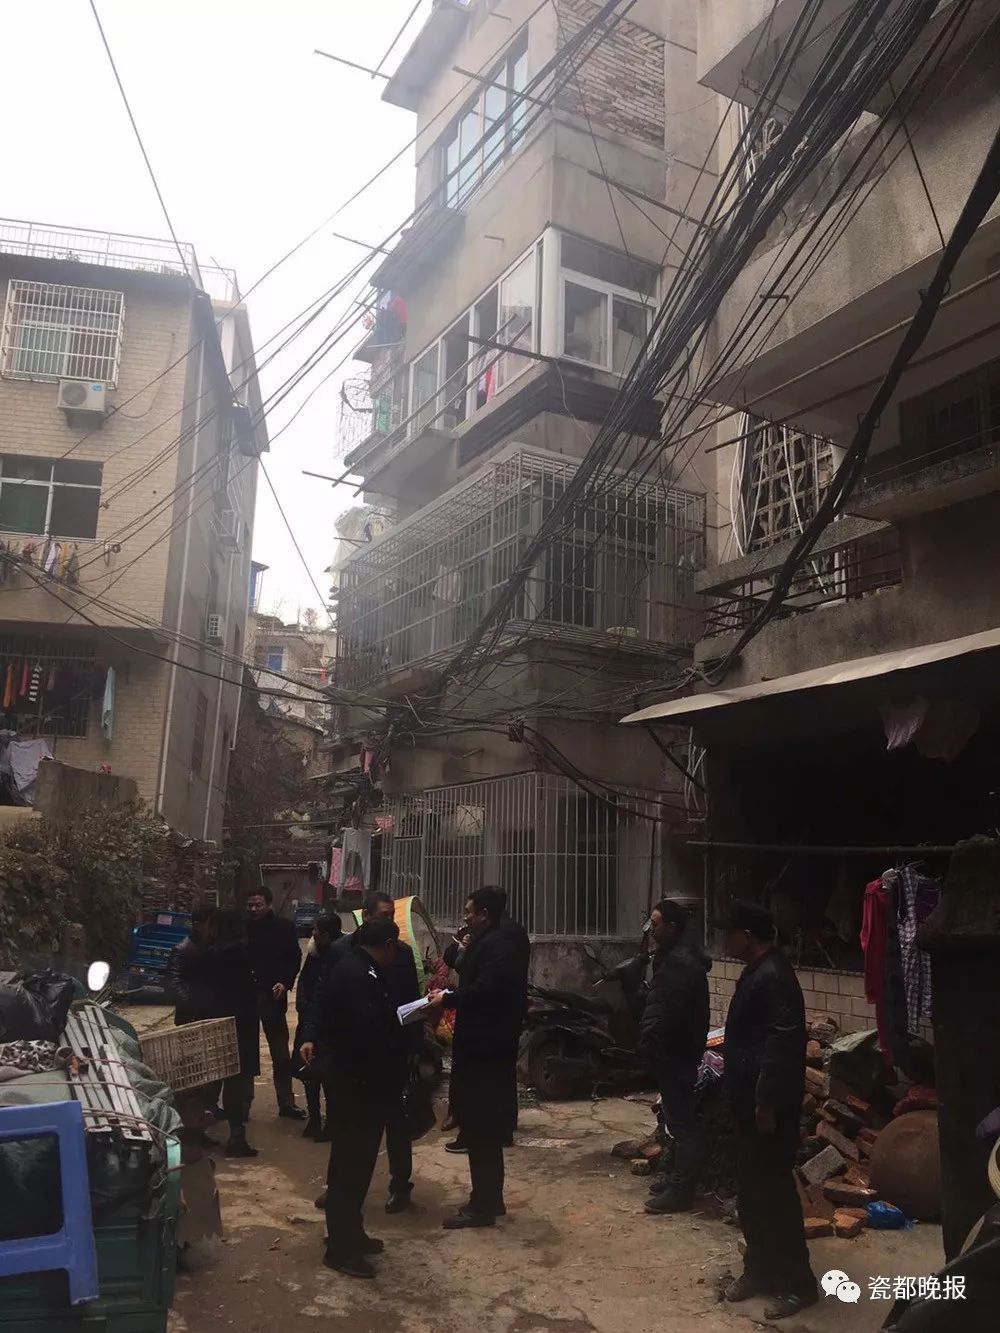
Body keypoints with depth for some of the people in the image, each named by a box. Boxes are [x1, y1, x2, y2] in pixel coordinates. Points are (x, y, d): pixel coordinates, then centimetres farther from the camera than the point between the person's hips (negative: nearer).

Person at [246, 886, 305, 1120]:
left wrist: (285, 983, -12)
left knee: (280, 1054, 8)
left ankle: (286, 1103, 17)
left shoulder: (284, 927, -3)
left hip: (272, 996, 0)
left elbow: (295, 959, 1)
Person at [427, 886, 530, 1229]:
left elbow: (485, 989, -27)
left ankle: (483, 1205, 7)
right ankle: (489, 1199, 28)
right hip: (488, 1043, 10)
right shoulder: (492, 941, 14)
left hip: (484, 1046, -10)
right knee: (485, 1125, 17)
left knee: (479, 1126, -2)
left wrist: (447, 999, -18)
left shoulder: (499, 944, -18)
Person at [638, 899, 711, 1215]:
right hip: (675, 1051, 10)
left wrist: (649, 1046, -18)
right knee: (681, 1120, 17)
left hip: (673, 1053, -10)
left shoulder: (679, 963, -22)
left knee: (681, 1122, -2)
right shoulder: (675, 957, 12)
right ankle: (679, 1183, 27)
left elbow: (668, 1014, -26)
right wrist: (649, 1043, 15)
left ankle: (680, 1191, 5)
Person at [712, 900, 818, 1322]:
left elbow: (782, 1045, -26)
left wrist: (767, 1103, -24)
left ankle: (797, 1283, 13)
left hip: (769, 1106, -10)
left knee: (774, 1190, 0)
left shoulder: (773, 976, -22)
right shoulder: (757, 972, 11)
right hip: (751, 1102, 10)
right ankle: (759, 1269, 29)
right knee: (750, 1190, 16)